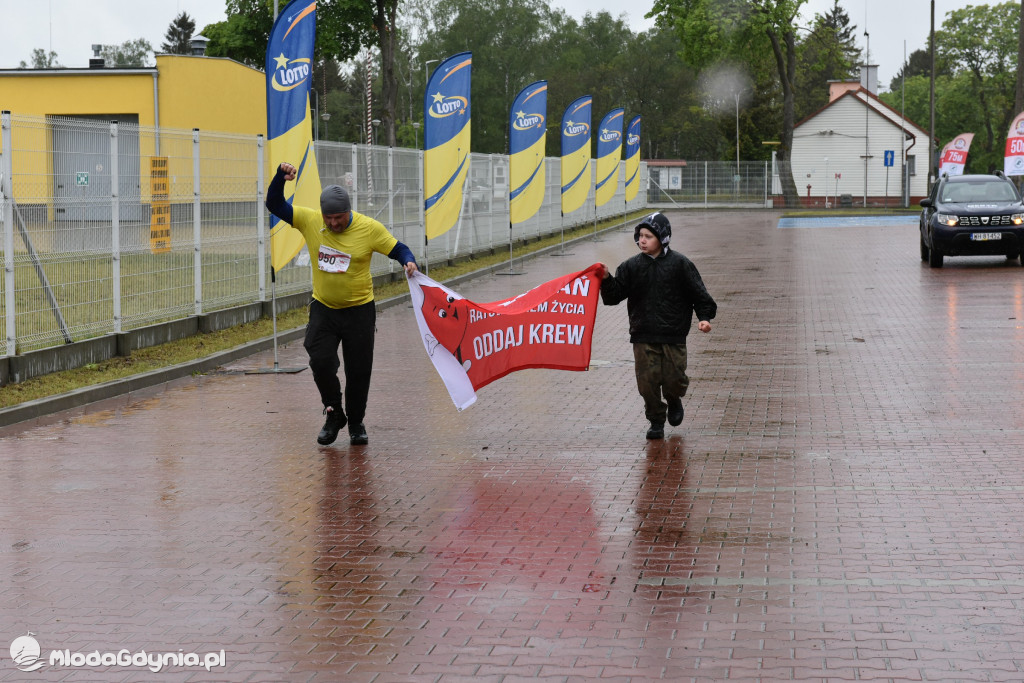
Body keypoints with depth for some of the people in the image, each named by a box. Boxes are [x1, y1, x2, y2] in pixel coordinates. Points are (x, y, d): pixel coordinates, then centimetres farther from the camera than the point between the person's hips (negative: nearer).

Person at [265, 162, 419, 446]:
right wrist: (280, 177, -18)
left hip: (359, 310, -1)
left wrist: (408, 262, -26)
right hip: (323, 308, 2)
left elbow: (398, 249, -4)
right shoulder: (309, 221, -6)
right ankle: (334, 414, 12)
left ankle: (356, 423, 26)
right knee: (321, 363, -12)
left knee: (359, 371, 5)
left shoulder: (370, 228, -12)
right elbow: (275, 205, -2)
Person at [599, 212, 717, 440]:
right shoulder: (631, 266, 4)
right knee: (648, 381, -2)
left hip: (674, 335, -2)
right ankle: (656, 421, 16)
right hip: (643, 336, 2)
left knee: (674, 379, -1)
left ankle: (674, 401, 34)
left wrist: (704, 316, -10)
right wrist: (606, 279, -16)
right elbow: (614, 295, 2)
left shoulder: (679, 264, -2)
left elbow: (697, 292, 1)